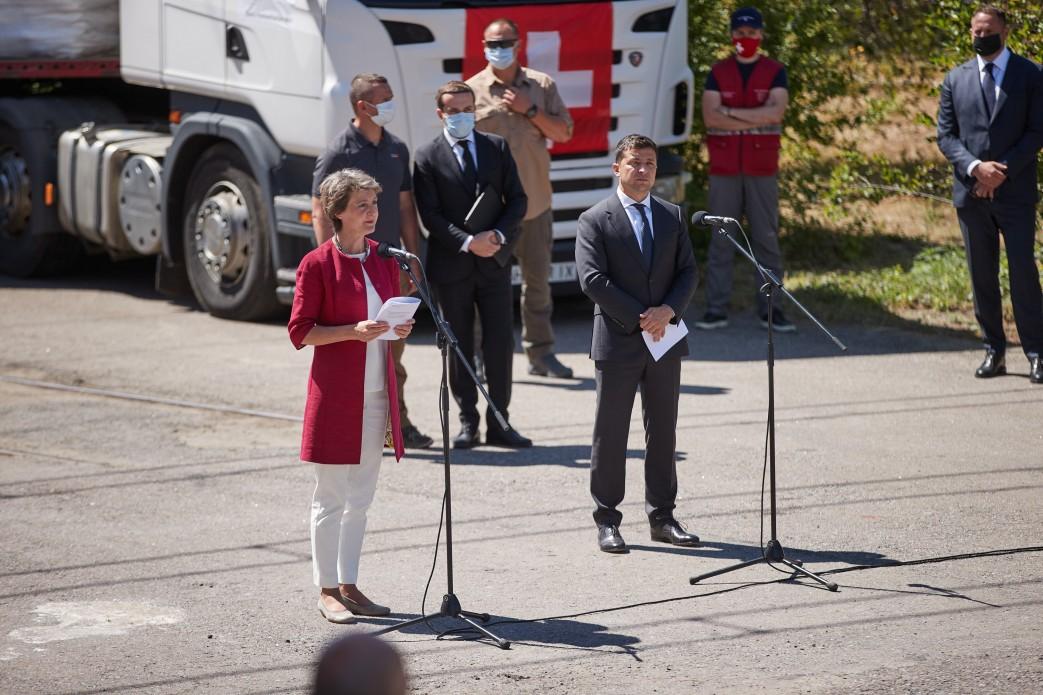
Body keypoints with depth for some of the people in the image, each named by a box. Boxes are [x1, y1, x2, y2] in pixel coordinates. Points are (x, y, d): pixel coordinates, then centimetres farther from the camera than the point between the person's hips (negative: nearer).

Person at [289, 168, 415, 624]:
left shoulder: (384, 260, 10)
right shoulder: (317, 264, -9)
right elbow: (300, 332, -10)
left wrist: (400, 328, -1)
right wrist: (353, 332, -22)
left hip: (376, 394, 6)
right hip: (335, 393, -6)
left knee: (360, 496, 11)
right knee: (331, 496, -1)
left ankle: (349, 585, 19)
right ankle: (327, 590, 6)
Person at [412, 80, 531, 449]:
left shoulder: (497, 148, 7)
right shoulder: (428, 157, -3)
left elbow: (517, 199, 5)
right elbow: (430, 215, -8)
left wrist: (499, 234, -12)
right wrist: (468, 242, -19)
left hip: (494, 260, 2)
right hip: (451, 264, -2)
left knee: (501, 342, 0)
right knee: (459, 346, 5)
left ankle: (499, 423, 7)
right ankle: (467, 422, 12)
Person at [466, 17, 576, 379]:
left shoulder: (542, 85, 8)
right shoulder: (473, 91, 0)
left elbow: (563, 133, 6)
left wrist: (530, 110, -8)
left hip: (534, 202, 3)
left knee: (537, 279, 9)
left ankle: (540, 352, 18)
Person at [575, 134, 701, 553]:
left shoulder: (672, 217, 10)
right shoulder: (595, 220, -4)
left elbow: (688, 271, 6)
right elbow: (593, 279, -12)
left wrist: (668, 310, -12)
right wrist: (639, 318, -15)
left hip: (665, 338, 4)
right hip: (617, 341, -4)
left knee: (663, 430, 8)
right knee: (610, 433, 1)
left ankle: (662, 517, 16)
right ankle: (607, 521, 8)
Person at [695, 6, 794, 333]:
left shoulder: (775, 72, 5)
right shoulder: (718, 73, 7)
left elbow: (776, 113, -12)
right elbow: (710, 117, -8)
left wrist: (731, 112, -10)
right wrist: (757, 119, -12)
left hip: (762, 170, 0)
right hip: (724, 170, 0)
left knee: (766, 238, 1)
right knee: (721, 239, 0)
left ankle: (770, 310, 4)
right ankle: (716, 309, 1)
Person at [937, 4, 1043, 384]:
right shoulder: (956, 79, 10)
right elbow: (945, 135, 5)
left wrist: (1002, 169, -13)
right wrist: (975, 167, -12)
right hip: (971, 192, 3)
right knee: (982, 276, 6)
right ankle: (994, 352, 12)